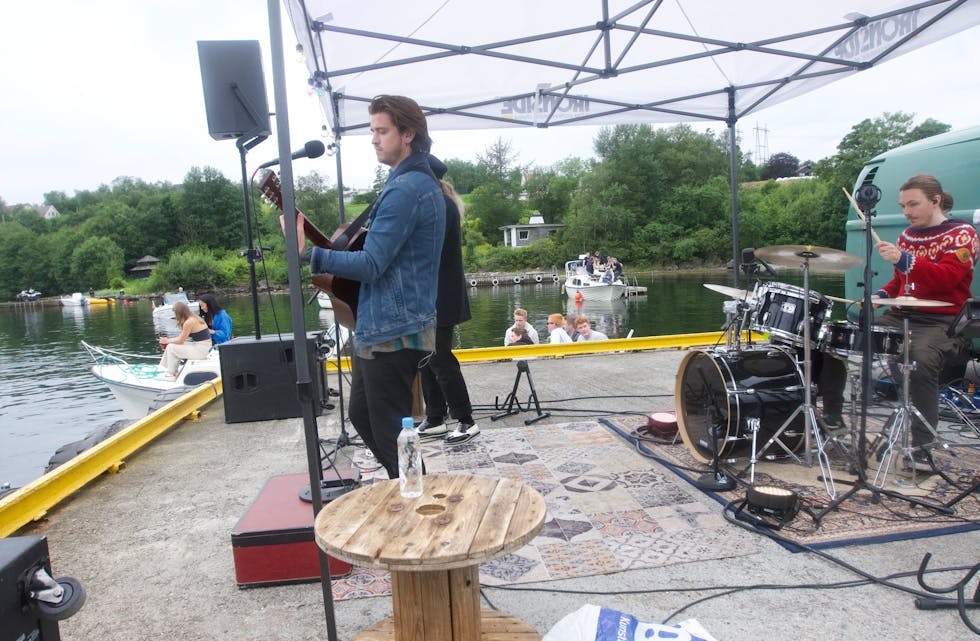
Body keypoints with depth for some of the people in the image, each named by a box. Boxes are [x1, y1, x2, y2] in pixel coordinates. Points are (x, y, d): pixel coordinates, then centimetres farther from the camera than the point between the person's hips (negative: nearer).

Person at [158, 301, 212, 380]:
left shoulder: (189, 322, -19)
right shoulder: (194, 318, 9)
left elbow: (180, 341, -9)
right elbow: (182, 337, 17)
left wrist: (167, 341, 6)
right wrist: (169, 341, 11)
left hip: (201, 349, -9)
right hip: (203, 346, 9)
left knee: (171, 347, -1)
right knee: (172, 345, 15)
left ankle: (171, 375, 13)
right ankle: (173, 372, 22)